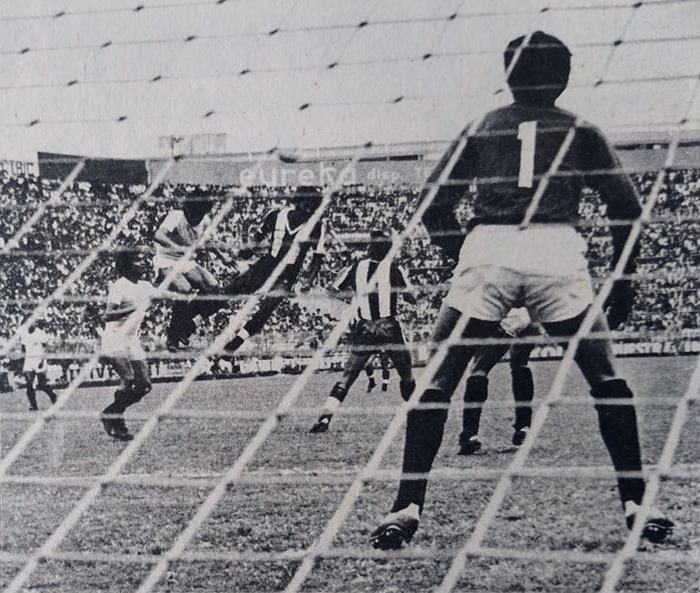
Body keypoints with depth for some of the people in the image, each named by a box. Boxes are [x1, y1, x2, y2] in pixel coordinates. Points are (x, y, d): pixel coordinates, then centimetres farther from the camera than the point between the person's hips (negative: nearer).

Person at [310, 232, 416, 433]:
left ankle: (324, 418, -6)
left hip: (364, 330, 2)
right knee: (407, 376, 14)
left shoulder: (357, 268, 5)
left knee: (347, 377, 5)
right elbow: (411, 298, 3)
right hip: (389, 329, -2)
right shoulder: (392, 268, -1)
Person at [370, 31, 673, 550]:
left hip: (486, 251, 0)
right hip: (558, 251, 0)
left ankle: (407, 509, 1)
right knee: (607, 380, 15)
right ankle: (637, 504, 12)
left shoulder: (480, 128, 22)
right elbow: (626, 205, 13)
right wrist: (624, 280, 19)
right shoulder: (579, 130, 21)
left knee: (437, 383, 8)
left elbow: (435, 209, 14)